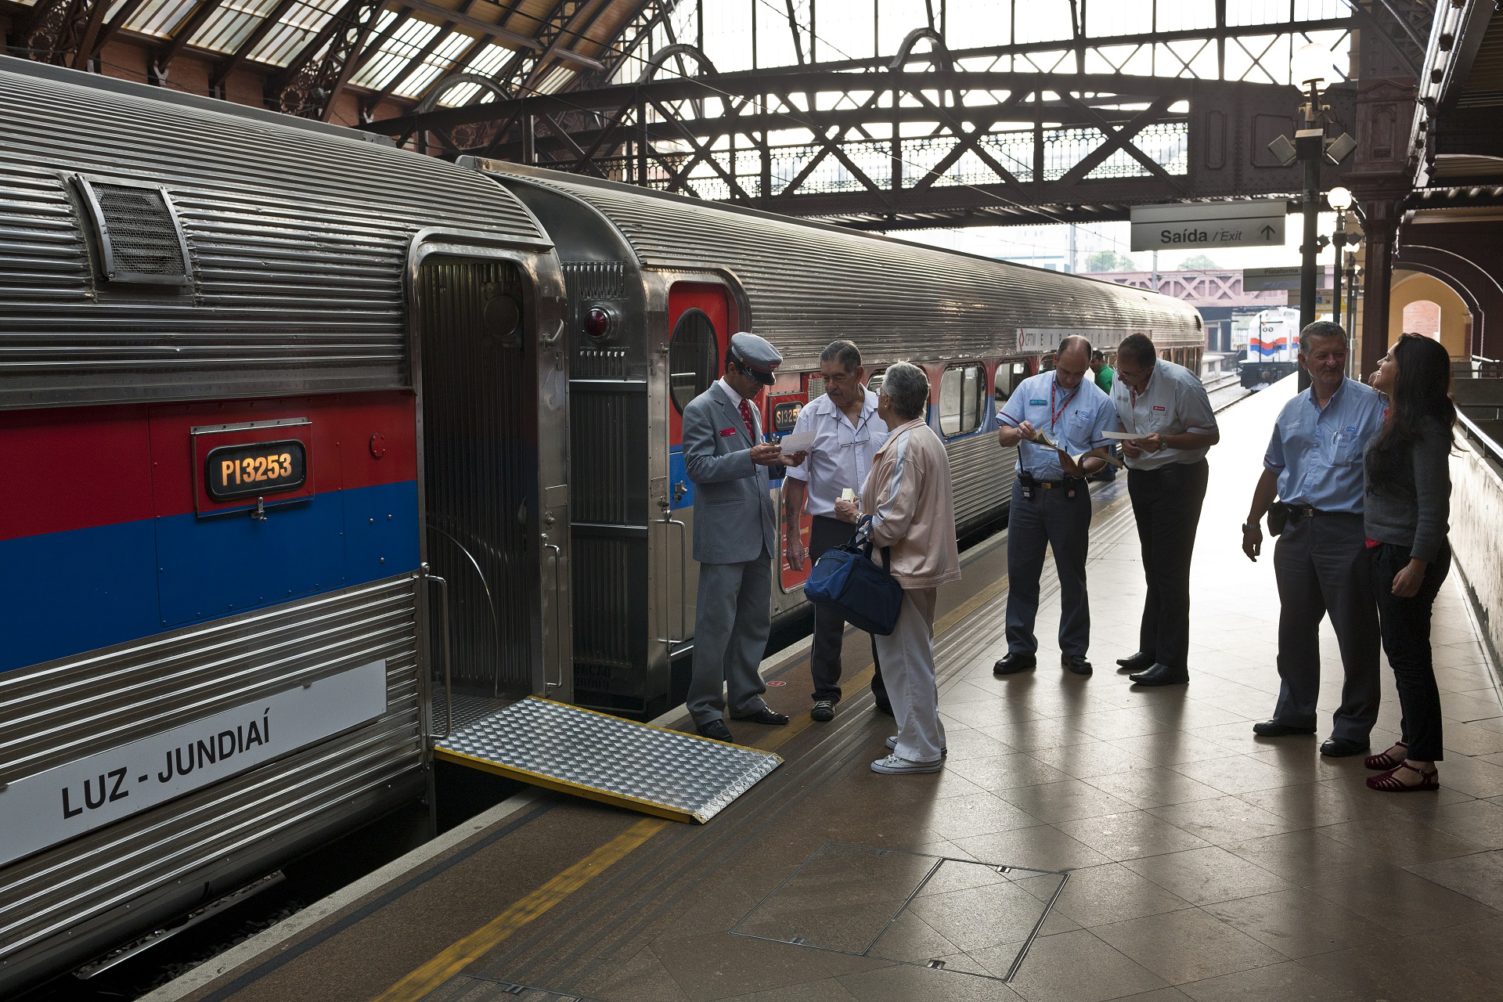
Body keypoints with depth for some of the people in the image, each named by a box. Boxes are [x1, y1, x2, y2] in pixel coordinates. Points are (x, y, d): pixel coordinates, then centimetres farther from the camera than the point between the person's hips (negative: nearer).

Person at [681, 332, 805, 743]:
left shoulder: (750, 408, 15)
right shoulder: (702, 410, -10)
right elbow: (699, 467, -16)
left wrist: (778, 459, 4)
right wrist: (749, 457, -27)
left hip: (757, 535, 8)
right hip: (724, 536, -8)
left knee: (754, 623, 15)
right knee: (717, 625, -2)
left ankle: (745, 698, 27)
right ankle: (705, 707, 9)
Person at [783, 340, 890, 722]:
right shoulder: (812, 416, -6)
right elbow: (796, 480, -3)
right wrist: (793, 536, -5)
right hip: (831, 528, -2)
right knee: (829, 614, 4)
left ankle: (887, 690, 25)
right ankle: (824, 694, 18)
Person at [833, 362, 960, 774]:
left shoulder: (903, 448, -22)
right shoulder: (928, 438, 10)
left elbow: (891, 523, -24)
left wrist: (856, 515, -8)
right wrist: (867, 505, 13)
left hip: (906, 569, -10)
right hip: (922, 561, 10)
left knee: (907, 658, -1)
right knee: (915, 655, 20)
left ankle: (919, 749, 8)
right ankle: (925, 734, 32)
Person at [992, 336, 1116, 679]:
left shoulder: (1099, 402, 0)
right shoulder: (1030, 388, 4)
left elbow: (1101, 454, 0)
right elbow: (1002, 437, 3)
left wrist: (1082, 467, -21)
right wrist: (1018, 433, -20)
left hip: (1069, 494, -1)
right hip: (1028, 492, 1)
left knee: (1072, 575, 8)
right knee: (1021, 572, 5)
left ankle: (1074, 650, 21)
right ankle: (1020, 649, 16)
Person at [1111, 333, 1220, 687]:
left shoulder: (1180, 384, -20)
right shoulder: (1120, 381, 0)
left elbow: (1210, 434, -15)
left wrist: (1164, 440, -28)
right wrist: (1126, 442, -7)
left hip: (1177, 479, -7)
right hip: (1140, 476, 7)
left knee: (1170, 571, -6)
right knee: (1153, 568, 16)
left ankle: (1172, 662, -1)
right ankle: (1151, 649, 27)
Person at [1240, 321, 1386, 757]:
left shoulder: (1370, 405, -8)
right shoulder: (1293, 411, 11)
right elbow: (1273, 471, 20)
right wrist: (1252, 523, 22)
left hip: (1347, 535, -6)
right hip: (1297, 529, 6)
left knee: (1355, 632, 2)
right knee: (1295, 626, 15)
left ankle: (1354, 726, 13)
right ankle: (1295, 711, 30)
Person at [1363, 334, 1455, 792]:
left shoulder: (1424, 429, -19)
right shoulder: (1398, 420, 10)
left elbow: (1433, 505, -21)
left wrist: (1417, 564, -23)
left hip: (1409, 553, -10)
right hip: (1387, 549, 10)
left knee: (1409, 655, -3)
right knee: (1400, 650, 17)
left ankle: (1422, 764, 5)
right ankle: (1411, 742, 30)